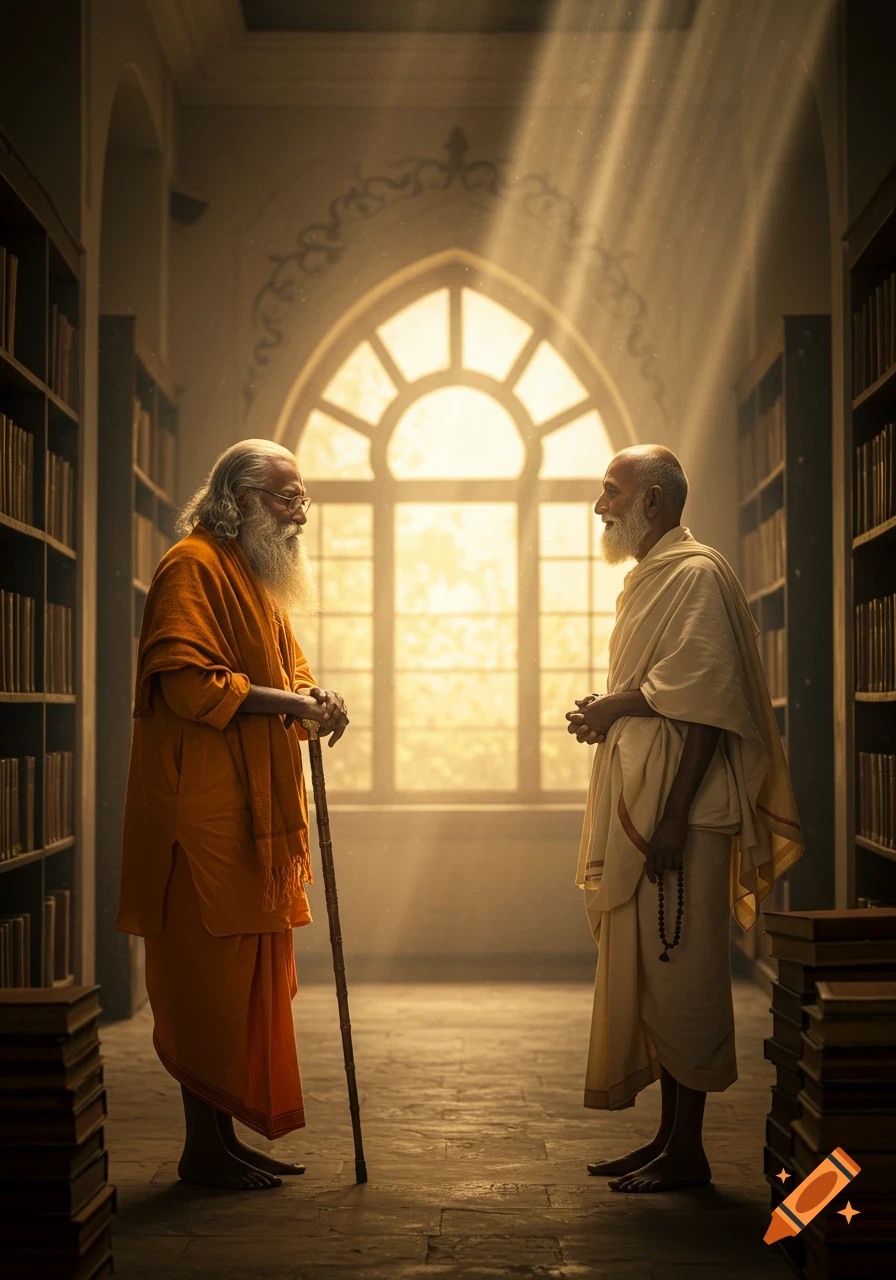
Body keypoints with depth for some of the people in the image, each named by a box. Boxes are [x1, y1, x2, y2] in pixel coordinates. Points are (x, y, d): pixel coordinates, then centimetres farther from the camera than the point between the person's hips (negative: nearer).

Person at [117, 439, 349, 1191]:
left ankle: (226, 1137, 19)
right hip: (206, 812, -10)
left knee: (250, 979, 11)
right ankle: (204, 1149, 3)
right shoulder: (194, 567, -10)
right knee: (214, 978, -5)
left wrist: (313, 697, 2)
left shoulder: (260, 577, 21)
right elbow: (185, 679, -21)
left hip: (255, 816, 10)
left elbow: (286, 669, 24)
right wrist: (286, 701, -19)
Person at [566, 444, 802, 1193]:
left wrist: (672, 815, -20)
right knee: (646, 976, 12)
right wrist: (607, 713, 7)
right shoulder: (651, 578, 19)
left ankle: (687, 1153, 3)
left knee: (677, 975, -5)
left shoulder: (696, 575, -12)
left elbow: (706, 705, -20)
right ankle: (669, 1138, 21)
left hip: (675, 812, -10)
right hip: (637, 807, 10)